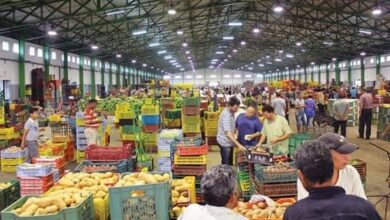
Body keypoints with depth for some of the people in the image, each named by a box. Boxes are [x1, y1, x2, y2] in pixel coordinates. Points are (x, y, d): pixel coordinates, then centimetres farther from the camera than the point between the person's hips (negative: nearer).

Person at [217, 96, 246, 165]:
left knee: (230, 163, 17)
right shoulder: (226, 115, -26)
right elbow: (228, 133, -34)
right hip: (225, 143, -9)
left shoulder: (231, 113, 4)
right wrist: (238, 144, -39)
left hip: (229, 142, 9)